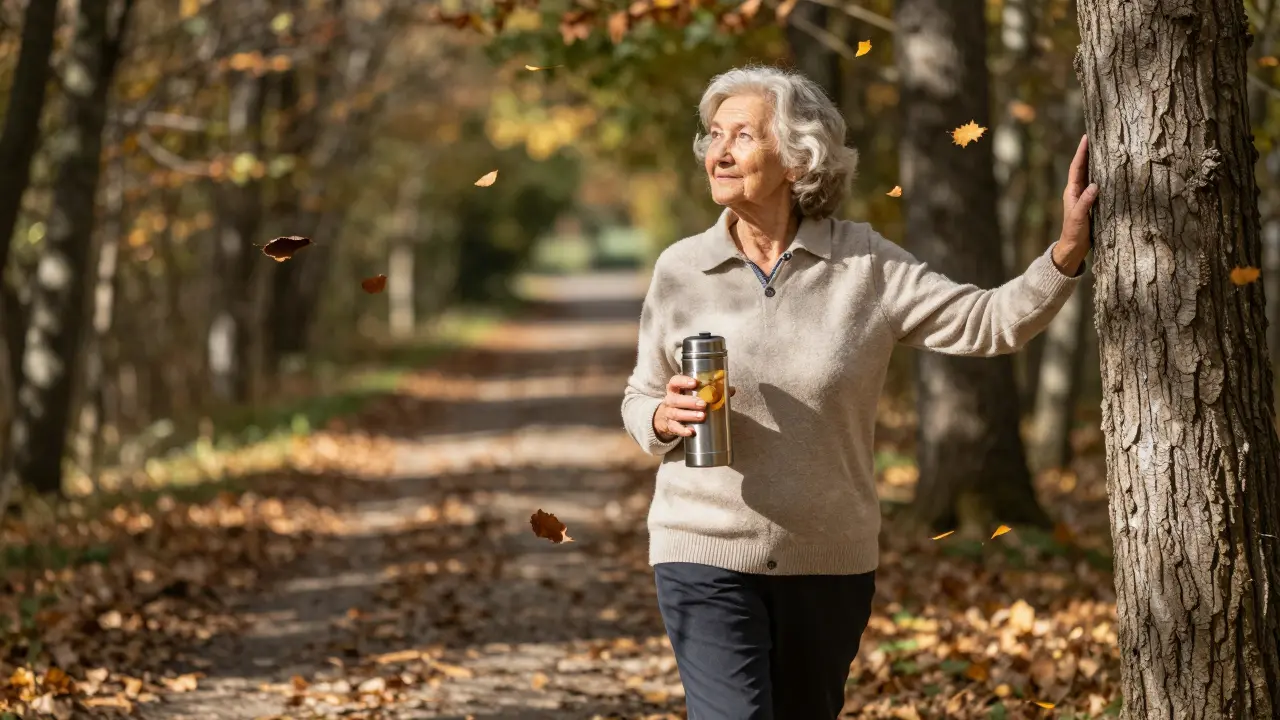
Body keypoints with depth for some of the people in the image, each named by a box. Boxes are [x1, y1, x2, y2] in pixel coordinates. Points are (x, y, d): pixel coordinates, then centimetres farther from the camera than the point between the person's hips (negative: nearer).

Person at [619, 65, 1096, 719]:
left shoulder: (865, 265, -4)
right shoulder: (681, 269, -2)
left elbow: (989, 322, -6)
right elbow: (639, 400, 9)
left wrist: (1068, 251, -18)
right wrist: (664, 418, -13)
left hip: (830, 561, 2)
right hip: (707, 554, -1)